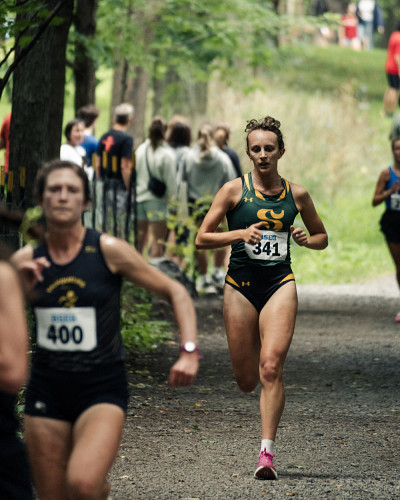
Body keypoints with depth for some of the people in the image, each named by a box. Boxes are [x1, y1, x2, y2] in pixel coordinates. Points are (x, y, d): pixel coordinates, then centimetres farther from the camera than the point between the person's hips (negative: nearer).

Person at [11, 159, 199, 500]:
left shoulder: (108, 251, -6)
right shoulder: (26, 260, 2)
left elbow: (176, 293, 0)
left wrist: (189, 351, -11)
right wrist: (18, 286, -16)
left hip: (102, 386, -3)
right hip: (47, 388, 3)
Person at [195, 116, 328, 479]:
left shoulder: (296, 194, 5)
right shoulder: (234, 190, 0)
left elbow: (322, 237, 18)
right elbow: (202, 238, -1)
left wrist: (305, 240, -4)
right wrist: (240, 234, -16)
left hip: (280, 284, 0)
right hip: (241, 285, 0)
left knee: (270, 369, -17)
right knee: (247, 381, 5)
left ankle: (267, 453, -16)